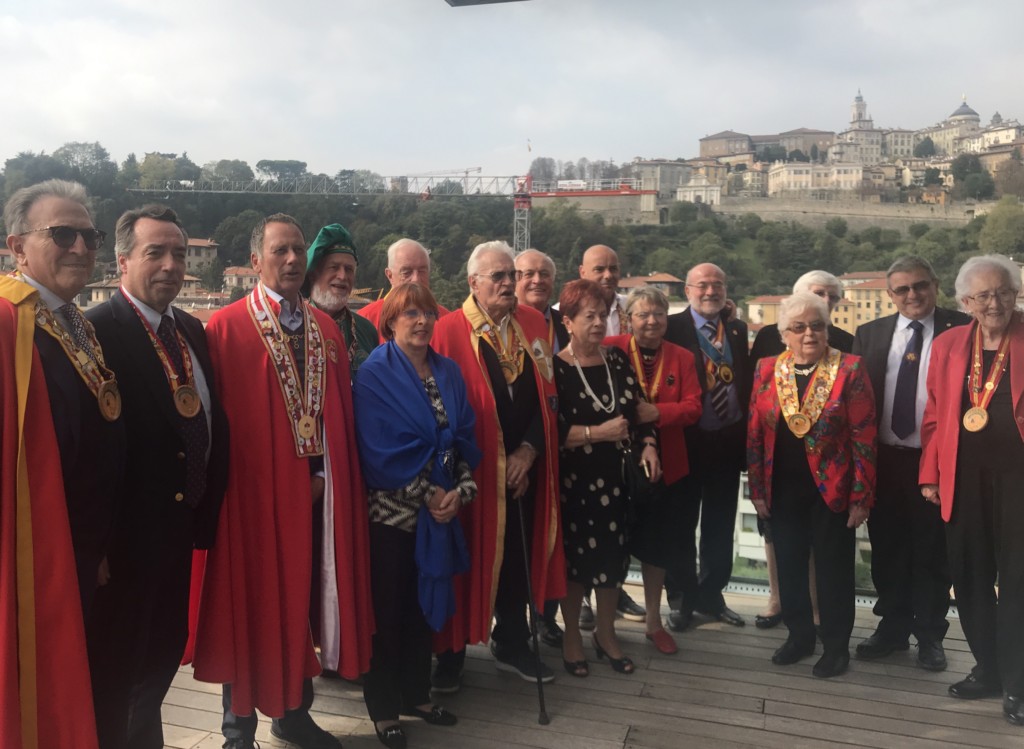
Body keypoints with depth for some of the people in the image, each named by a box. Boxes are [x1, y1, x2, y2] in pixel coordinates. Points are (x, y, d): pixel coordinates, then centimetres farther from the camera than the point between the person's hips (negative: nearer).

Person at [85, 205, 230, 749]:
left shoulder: (192, 330, 8)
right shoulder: (97, 330, -16)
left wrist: (207, 502, 8)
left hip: (181, 523, 8)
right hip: (128, 532, -8)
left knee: (166, 648, 23)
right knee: (116, 664, 12)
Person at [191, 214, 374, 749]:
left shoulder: (326, 329, 9)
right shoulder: (226, 327, -7)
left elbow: (339, 410, 10)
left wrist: (322, 475, 1)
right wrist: (269, 479, -9)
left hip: (313, 492, 5)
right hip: (254, 492, -5)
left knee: (303, 599, 14)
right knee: (250, 604, 7)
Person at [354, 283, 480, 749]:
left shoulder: (449, 372, 7)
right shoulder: (376, 373, -11)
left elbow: (464, 437, 5)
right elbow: (381, 451, -17)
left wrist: (460, 492, -9)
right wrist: (429, 494, -14)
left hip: (441, 508, 5)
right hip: (391, 510, -5)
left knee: (423, 603, 16)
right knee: (388, 608, 6)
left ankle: (416, 693, 33)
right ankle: (383, 707, 22)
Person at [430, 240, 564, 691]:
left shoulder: (533, 324, 5)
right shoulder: (450, 330, -10)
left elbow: (546, 395, 5)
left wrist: (529, 450, -7)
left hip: (525, 464, 4)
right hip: (472, 469, -4)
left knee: (519, 557, 14)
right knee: (467, 558, 7)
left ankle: (511, 644, 31)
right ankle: (452, 650, 24)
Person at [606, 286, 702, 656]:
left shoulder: (682, 358, 5)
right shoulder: (611, 349, -7)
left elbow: (693, 407, -4)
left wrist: (656, 411, -19)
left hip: (665, 467, 3)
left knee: (657, 545, 14)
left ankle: (654, 621, 31)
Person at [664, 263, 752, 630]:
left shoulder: (737, 329, 10)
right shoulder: (672, 328, -6)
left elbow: (746, 380, 10)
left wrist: (747, 429, 1)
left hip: (728, 440, 5)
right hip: (686, 440, -4)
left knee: (720, 526, 15)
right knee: (682, 525, 9)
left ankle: (711, 594, 31)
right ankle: (681, 599, 24)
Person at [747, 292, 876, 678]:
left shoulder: (849, 368, -8)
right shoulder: (767, 369, 1)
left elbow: (863, 437, -9)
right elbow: (754, 434, 4)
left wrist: (861, 497, -12)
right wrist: (757, 488, 2)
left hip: (832, 488, -3)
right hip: (783, 490, 3)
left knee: (833, 568, 10)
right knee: (789, 564, 15)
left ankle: (836, 645, 27)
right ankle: (799, 634, 33)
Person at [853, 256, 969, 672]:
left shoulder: (961, 329, -3)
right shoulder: (870, 333, 7)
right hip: (883, 459, 3)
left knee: (933, 552, 10)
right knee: (887, 549, 13)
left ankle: (930, 634, 25)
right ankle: (892, 626, 29)